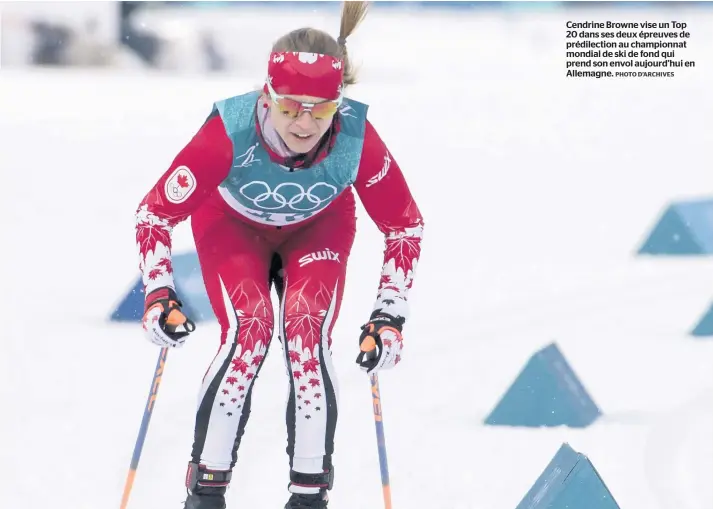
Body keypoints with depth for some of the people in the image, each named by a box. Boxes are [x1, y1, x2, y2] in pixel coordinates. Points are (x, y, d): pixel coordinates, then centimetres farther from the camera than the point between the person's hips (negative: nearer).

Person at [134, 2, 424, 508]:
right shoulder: (229, 131, -40)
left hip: (319, 226, 1)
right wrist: (159, 292, -35)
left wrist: (390, 315, -26)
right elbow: (155, 212, -25)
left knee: (308, 334, -20)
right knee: (249, 331, -22)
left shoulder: (356, 138, -36)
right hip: (231, 223, -1)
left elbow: (405, 227, -21)